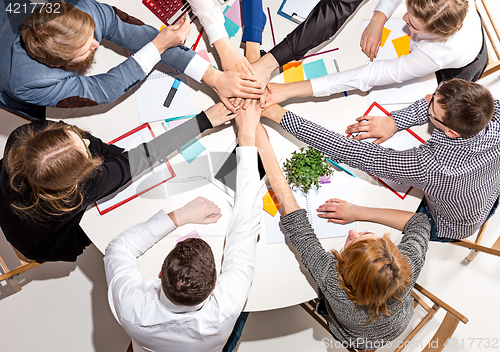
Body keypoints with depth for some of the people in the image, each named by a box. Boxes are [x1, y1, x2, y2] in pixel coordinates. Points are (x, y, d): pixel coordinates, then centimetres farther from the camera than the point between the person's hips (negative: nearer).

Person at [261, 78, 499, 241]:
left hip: (450, 228, -5)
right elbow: (441, 101, -13)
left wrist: (278, 114, -42)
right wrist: (394, 121, -21)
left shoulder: (430, 167, -49)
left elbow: (349, 152, -46)